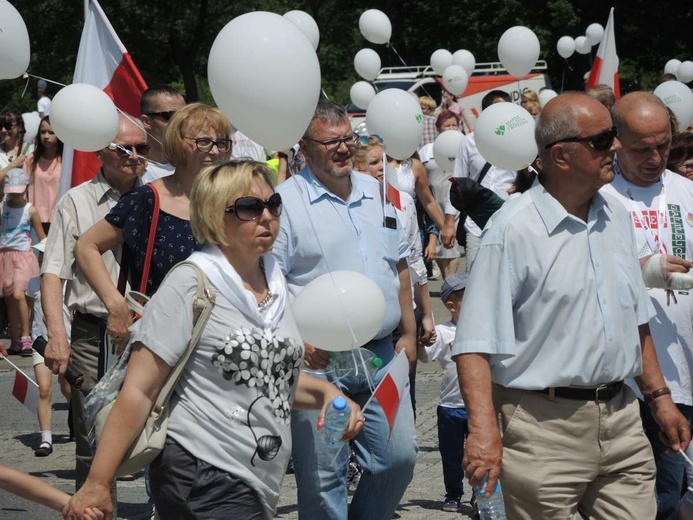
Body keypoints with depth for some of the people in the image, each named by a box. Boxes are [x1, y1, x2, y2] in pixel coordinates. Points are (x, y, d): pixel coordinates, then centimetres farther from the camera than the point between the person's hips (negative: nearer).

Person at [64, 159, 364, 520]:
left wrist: (325, 393, 7)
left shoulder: (273, 284, 11)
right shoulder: (190, 285, -10)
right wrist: (97, 484, -18)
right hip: (203, 479, -7)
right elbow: (139, 390, -14)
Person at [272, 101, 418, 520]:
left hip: (382, 353, 5)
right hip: (320, 359, -5)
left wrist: (409, 332, 15)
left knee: (400, 456, 4)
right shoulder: (287, 201, -6)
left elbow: (399, 266, 21)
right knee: (322, 474, 0)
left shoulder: (375, 192, 13)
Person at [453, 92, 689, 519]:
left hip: (620, 418, 6)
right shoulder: (513, 230, -13)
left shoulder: (616, 216, 10)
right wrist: (484, 429, -27)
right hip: (545, 427, -6)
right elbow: (475, 343, -17)